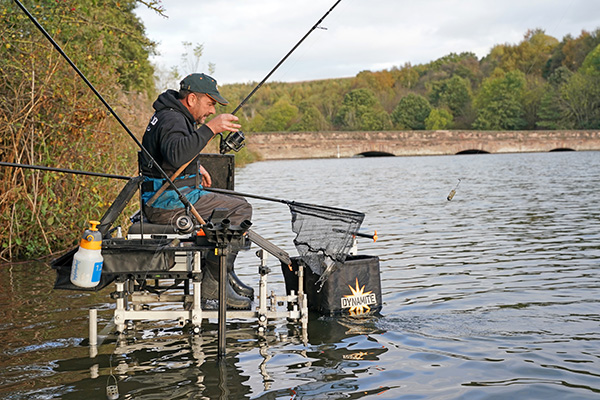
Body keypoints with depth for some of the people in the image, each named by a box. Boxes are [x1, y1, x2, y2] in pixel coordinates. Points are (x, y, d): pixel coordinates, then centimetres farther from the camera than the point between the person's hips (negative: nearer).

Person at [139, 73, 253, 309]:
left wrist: (196, 167, 24)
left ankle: (224, 274, 24)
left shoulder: (174, 115, 17)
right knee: (240, 209, -14)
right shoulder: (172, 120, -17)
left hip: (164, 199, 11)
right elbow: (175, 154, -39)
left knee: (237, 207, 22)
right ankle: (213, 281, -10)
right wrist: (209, 128, -39)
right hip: (168, 204, -11)